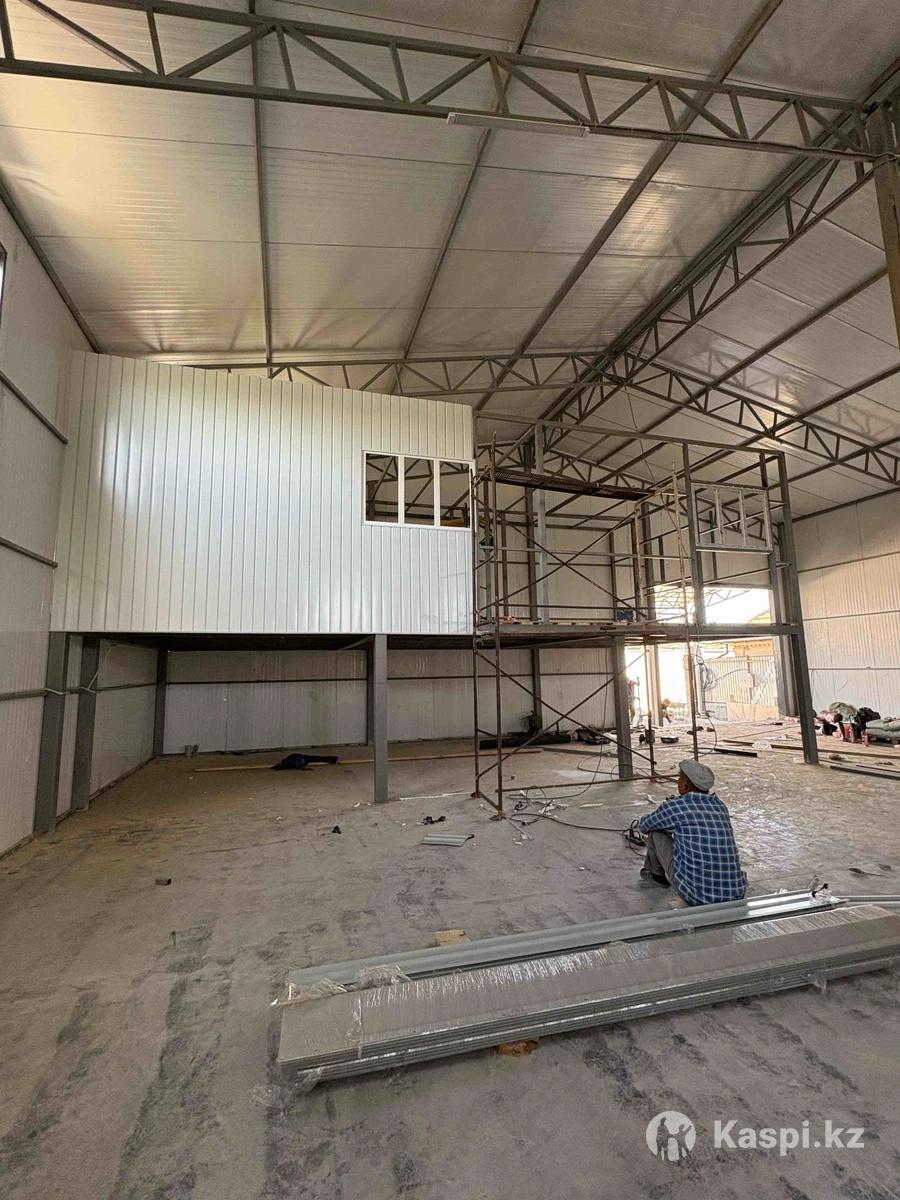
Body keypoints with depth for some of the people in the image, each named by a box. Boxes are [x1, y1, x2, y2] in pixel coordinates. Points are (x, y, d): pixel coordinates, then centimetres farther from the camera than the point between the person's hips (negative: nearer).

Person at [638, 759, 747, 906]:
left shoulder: (674, 806, -9)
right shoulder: (720, 806, 7)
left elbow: (644, 826, 10)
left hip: (697, 898, -5)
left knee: (656, 832, 12)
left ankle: (656, 874, 34)